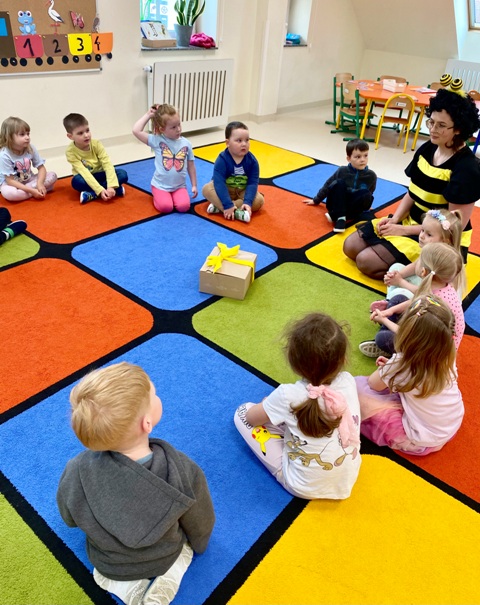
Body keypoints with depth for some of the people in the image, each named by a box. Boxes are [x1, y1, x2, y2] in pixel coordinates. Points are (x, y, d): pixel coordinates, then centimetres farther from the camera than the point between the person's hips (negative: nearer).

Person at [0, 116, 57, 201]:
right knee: (8, 193, -39)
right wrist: (31, 190, -33)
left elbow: (41, 168, -6)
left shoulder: (31, 148, -11)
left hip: (28, 180, 4)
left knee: (52, 175, -14)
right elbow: (10, 180, -24)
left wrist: (40, 184, -27)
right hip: (12, 184, -4)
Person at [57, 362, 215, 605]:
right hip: (167, 557, 0)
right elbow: (200, 527, -15)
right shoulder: (184, 472, -37)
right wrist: (198, 546, 9)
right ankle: (168, 578, 4)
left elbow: (70, 519, -11)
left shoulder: (76, 473, -35)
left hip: (105, 564, 1)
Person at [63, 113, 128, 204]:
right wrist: (100, 190, -41)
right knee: (77, 181, -37)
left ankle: (91, 194, -28)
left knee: (123, 174, -23)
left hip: (100, 175, 2)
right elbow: (84, 172, -29)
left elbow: (107, 164, -23)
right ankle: (117, 190, -31)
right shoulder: (70, 151, -21)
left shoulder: (96, 144, -15)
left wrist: (111, 186, -38)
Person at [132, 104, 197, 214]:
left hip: (179, 186, 2)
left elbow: (191, 166, 7)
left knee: (183, 206, -23)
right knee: (165, 207, -23)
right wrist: (148, 115, -9)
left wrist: (194, 185, 7)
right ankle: (157, 196, 12)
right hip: (161, 185, -2)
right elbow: (136, 131, -17)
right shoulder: (157, 140, -8)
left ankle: (173, 196, 10)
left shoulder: (186, 143, 0)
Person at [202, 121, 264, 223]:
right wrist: (228, 205, -38)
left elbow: (253, 183, -17)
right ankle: (237, 211, -40)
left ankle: (219, 206, -27)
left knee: (259, 200, -22)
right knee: (207, 189, -28)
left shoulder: (252, 161, -15)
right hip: (225, 190, -2)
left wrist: (247, 202, -33)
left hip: (242, 191, 2)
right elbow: (219, 183, -30)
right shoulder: (222, 160, -23)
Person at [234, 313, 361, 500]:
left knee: (242, 412, 1)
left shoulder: (288, 395, -27)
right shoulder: (348, 381, -16)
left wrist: (271, 405, 11)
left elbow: (251, 417, -6)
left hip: (305, 487, -5)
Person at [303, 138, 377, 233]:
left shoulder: (371, 176, -4)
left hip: (354, 208, 1)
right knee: (339, 183, -25)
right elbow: (328, 185, 5)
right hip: (337, 205, -1)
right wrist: (316, 200, 10)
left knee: (366, 194, -28)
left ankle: (334, 215, -26)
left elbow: (368, 195, 11)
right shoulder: (342, 171, -6)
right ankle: (340, 217, -32)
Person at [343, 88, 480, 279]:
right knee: (350, 247, 3)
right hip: (411, 222, 8)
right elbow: (412, 194, 9)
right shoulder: (426, 149, 0)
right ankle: (406, 267, 11)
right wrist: (395, 219, -9)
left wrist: (404, 230, -20)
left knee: (366, 261, -19)